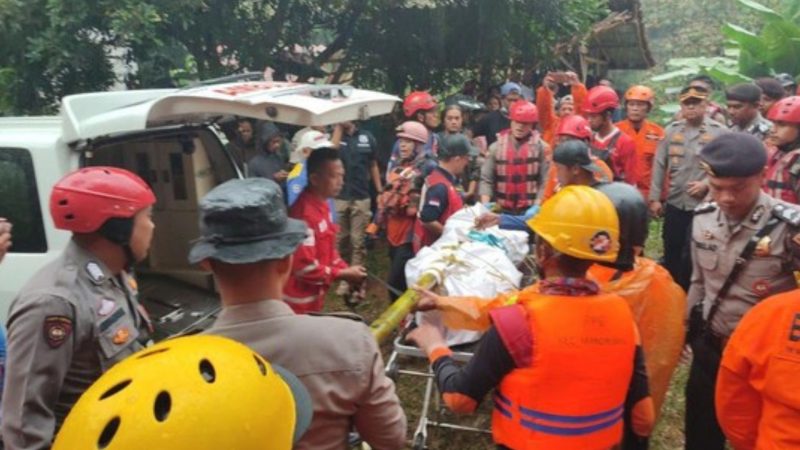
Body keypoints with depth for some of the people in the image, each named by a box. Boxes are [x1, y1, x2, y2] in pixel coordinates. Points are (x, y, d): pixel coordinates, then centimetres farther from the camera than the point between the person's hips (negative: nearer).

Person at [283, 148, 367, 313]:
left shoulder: (321, 205, 3)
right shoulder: (305, 214, -27)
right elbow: (304, 267, -27)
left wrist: (345, 270, -1)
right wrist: (343, 274, -18)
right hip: (299, 302, -9)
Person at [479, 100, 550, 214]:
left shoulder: (541, 147, -2)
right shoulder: (497, 147, 4)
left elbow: (545, 181, -6)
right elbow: (486, 179, 2)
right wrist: (485, 205, -11)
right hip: (502, 210, 2)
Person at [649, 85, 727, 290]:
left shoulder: (719, 132, -4)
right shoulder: (671, 130, 6)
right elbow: (659, 165, 6)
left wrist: (707, 184, -16)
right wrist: (654, 197, 3)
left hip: (704, 205, -3)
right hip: (674, 203, 3)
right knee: (671, 252, 11)